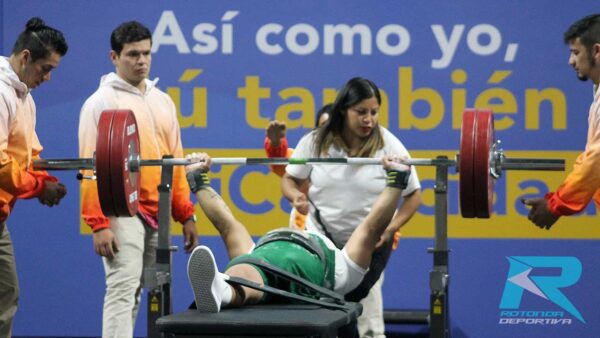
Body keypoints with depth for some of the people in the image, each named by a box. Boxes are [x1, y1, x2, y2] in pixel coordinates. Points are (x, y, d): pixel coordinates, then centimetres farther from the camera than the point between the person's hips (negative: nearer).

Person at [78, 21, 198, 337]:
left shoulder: (162, 101, 17)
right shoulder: (102, 102, -3)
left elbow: (176, 164, 19)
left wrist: (186, 215, 13)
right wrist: (98, 224, -16)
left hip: (156, 214, 6)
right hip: (122, 213, -6)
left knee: (133, 292, 9)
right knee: (123, 288, -15)